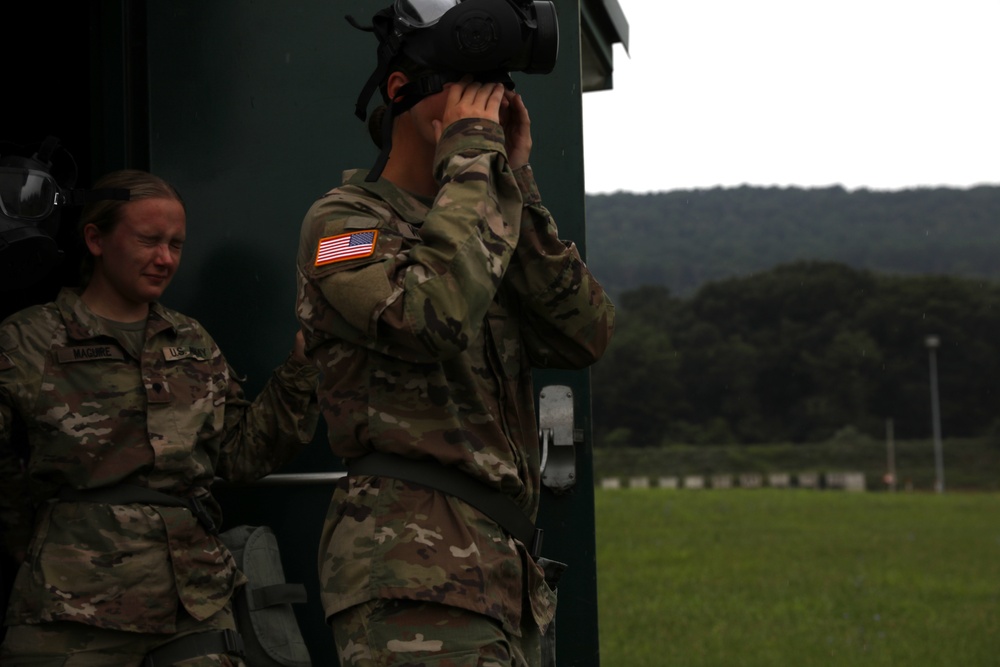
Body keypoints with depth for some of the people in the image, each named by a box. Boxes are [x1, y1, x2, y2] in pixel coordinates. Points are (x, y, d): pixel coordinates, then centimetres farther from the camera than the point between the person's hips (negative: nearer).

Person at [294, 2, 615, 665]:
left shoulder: (475, 228, 20)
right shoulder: (343, 222, -2)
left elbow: (586, 336, 5)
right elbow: (438, 313, -23)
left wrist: (516, 183, 2)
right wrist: (473, 159, -11)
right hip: (413, 572, -8)